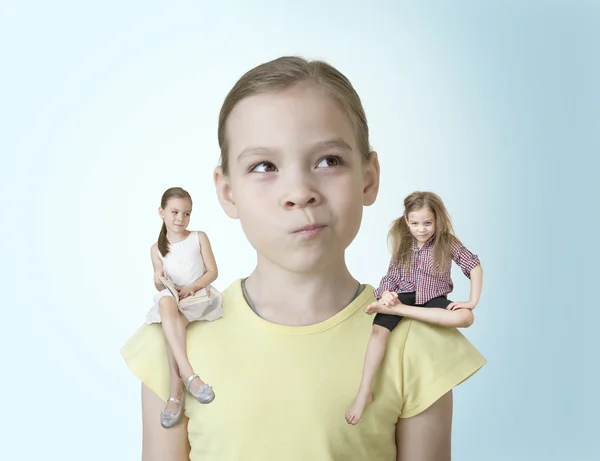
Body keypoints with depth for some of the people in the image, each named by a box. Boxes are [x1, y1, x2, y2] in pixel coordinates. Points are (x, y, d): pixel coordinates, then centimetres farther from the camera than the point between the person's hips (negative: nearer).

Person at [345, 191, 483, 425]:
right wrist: (386, 294, -20)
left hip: (433, 299, -1)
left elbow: (475, 266, -6)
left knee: (466, 318, -33)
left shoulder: (448, 242, -3)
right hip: (403, 296, 1)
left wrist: (472, 301, -16)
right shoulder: (403, 244, 4)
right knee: (378, 330, -30)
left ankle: (397, 309, -32)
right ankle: (364, 393, -31)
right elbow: (391, 276, 2)